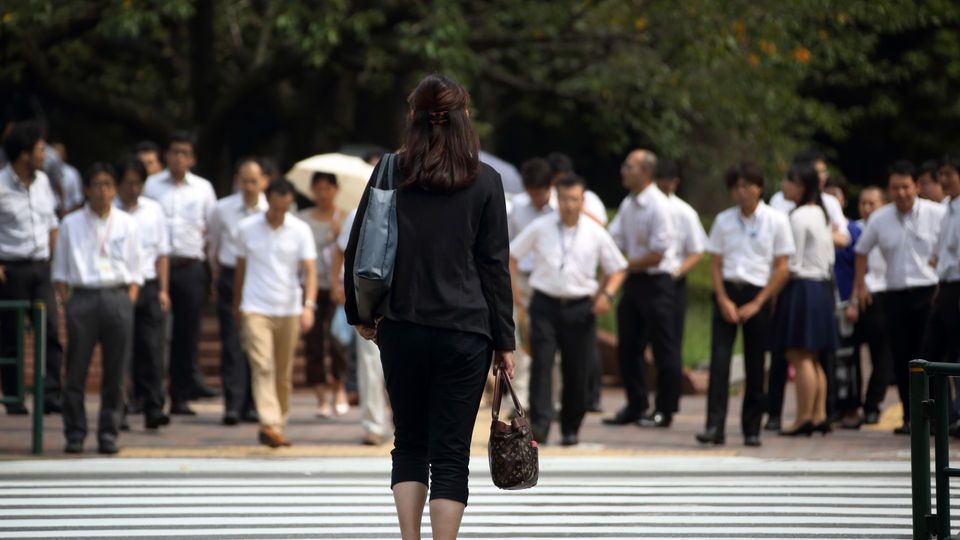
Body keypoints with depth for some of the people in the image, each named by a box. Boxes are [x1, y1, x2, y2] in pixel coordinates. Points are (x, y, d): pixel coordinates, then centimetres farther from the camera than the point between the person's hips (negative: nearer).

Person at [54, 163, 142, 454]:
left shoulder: (127, 224, 10)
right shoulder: (71, 224, 7)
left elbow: (135, 271, 11)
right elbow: (60, 271, 9)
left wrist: (129, 302, -1)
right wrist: (67, 303, -2)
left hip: (118, 298, 1)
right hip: (83, 296, -1)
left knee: (115, 371, 1)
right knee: (76, 370, -2)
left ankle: (108, 433, 9)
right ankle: (74, 433, 6)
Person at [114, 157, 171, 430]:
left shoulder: (153, 211, 10)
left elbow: (162, 253, 14)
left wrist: (163, 289, 8)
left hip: (148, 286, 3)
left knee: (151, 348, -4)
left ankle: (153, 408, -6)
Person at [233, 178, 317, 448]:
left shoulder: (300, 230, 0)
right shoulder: (247, 228, 2)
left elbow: (310, 271, -5)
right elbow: (240, 267, 13)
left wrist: (308, 305, -19)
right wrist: (237, 304, 20)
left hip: (289, 311, 1)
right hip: (256, 309, -1)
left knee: (284, 374, 6)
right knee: (262, 367, -15)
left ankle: (278, 425, 17)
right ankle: (269, 424, -23)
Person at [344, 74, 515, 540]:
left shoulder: (390, 172, 0)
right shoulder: (485, 182, -2)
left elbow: (357, 248, 3)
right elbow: (494, 265, -1)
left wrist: (358, 313, 17)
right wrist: (504, 341, 5)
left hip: (401, 329, 2)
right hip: (464, 333, -2)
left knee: (409, 444, 16)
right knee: (451, 454, 1)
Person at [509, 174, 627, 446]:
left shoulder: (596, 233, 2)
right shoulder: (540, 228, 2)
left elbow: (617, 269, 10)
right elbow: (511, 254, 12)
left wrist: (607, 294, -7)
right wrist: (512, 285, 0)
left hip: (580, 308, 1)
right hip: (545, 304, -1)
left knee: (577, 370, 3)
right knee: (541, 364, -13)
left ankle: (571, 428, 17)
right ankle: (539, 425, -18)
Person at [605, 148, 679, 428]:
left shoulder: (658, 206, -16)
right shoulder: (628, 204, 9)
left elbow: (656, 255, -17)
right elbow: (614, 240, 12)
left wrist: (626, 265, -10)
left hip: (655, 282, -8)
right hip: (632, 280, 8)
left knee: (664, 349, 1)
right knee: (628, 347, 12)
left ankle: (664, 410, 8)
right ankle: (635, 406, 23)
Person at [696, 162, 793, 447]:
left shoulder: (775, 221, 0)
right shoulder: (724, 220, 6)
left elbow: (782, 269, -1)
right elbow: (715, 264, 7)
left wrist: (757, 303, -8)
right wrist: (723, 300, -7)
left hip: (758, 295, -1)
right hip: (727, 292, 1)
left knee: (755, 366, 3)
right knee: (719, 359, -11)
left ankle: (751, 429, 13)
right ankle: (714, 426, -15)